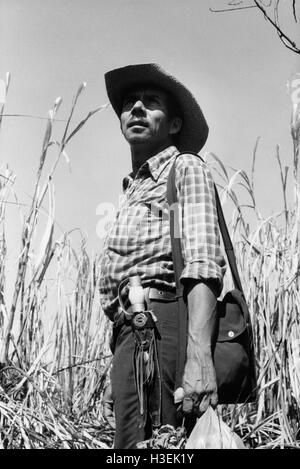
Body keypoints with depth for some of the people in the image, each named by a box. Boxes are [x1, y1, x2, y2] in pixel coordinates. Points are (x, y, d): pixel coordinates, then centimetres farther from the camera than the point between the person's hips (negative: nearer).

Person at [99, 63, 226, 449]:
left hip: (158, 326, -9)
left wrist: (199, 355, -27)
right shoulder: (132, 191, 29)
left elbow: (203, 264, -13)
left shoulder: (186, 168, 4)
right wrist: (118, 373, 24)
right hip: (127, 334, 9)